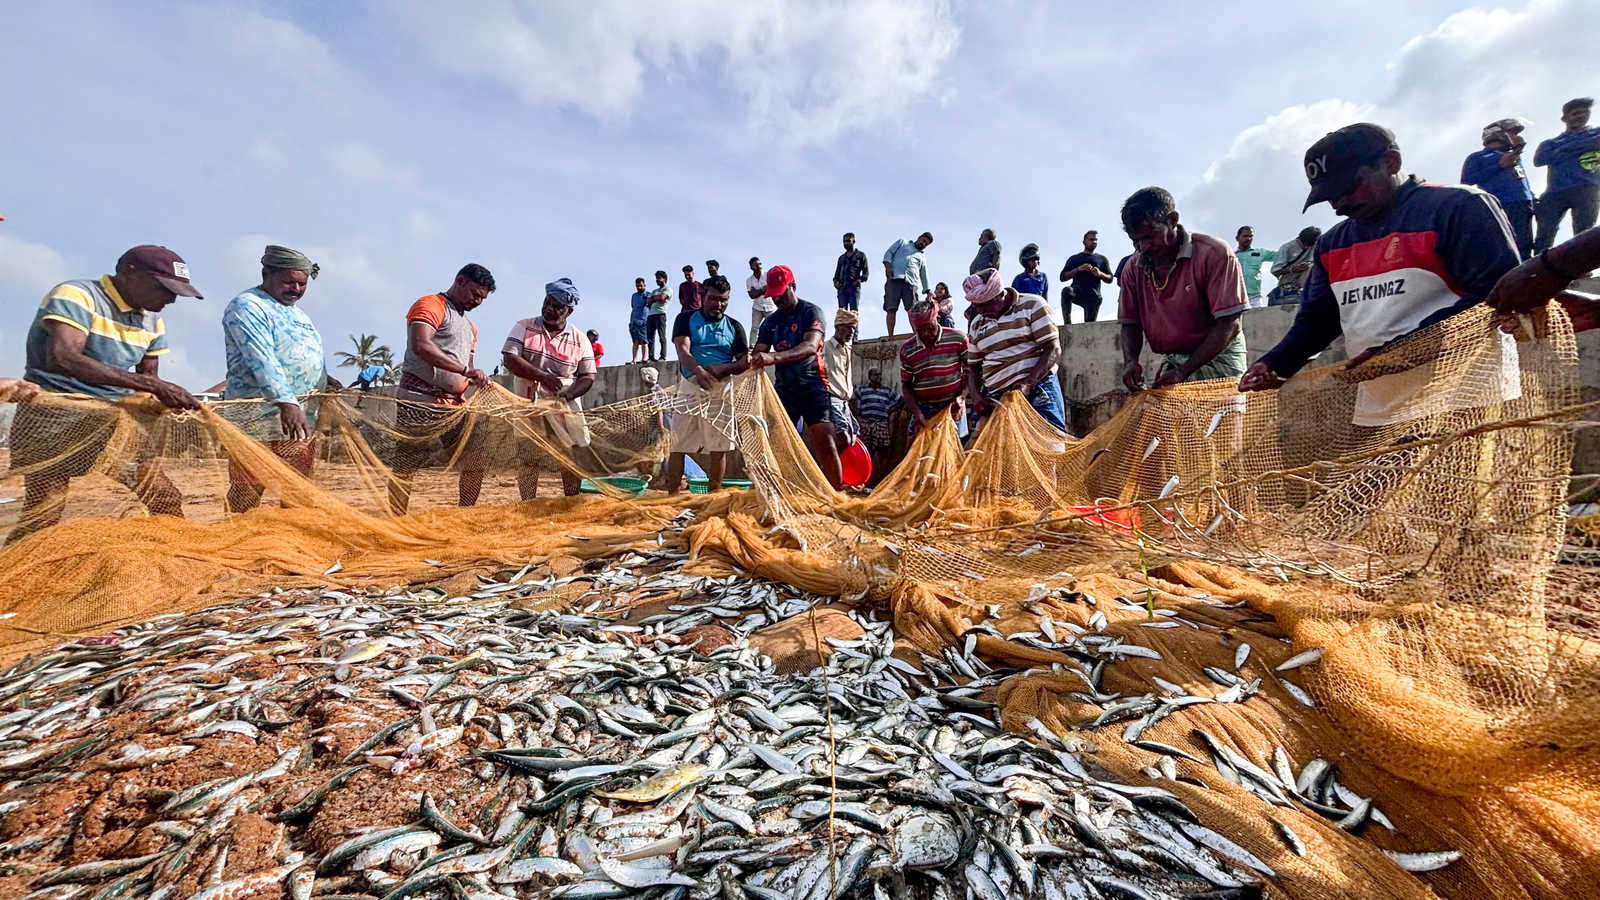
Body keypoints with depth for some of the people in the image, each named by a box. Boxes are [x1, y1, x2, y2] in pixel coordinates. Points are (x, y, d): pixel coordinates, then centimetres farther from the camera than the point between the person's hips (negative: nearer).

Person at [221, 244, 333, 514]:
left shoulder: (296, 311, 19)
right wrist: (287, 403, -33)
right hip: (259, 419, -8)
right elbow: (262, 360, -22)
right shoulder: (247, 306, -8)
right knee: (248, 491, -4)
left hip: (303, 418, 8)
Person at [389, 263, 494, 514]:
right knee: (405, 467, -1)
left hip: (455, 406, 8)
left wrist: (478, 380, -1)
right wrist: (466, 369, -26)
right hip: (420, 402, -8)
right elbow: (421, 346, -21)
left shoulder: (470, 327, 23)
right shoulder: (431, 305, -3)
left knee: (475, 459, 4)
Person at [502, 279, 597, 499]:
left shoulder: (580, 339, 3)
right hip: (530, 407, 0)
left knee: (572, 458, 1)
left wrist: (570, 393, -19)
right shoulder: (524, 327, 2)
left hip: (566, 409, 1)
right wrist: (542, 376, -22)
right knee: (527, 459, 0)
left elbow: (588, 376, 1)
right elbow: (509, 358, -8)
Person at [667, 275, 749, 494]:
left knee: (719, 446, 0)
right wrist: (699, 371, -30)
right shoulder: (686, 318, 6)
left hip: (721, 390, 1)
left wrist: (723, 368, -18)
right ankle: (672, 495, 2)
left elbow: (745, 362, 2)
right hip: (691, 387, -1)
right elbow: (682, 350, -10)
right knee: (679, 444, -4)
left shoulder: (734, 326, 11)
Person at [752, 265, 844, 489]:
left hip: (813, 388, -5)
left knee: (825, 445, -13)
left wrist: (774, 357, -36)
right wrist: (752, 361, -22)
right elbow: (759, 352, 4)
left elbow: (810, 346, -22)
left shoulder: (810, 312, -4)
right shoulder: (770, 322, 13)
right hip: (783, 390, 5)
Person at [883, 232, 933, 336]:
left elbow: (924, 276, 26)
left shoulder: (922, 258, 32)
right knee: (891, 309, -14)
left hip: (911, 283, 3)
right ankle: (890, 336, -18)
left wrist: (928, 292, 11)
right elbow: (888, 253, 14)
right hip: (894, 279, -2)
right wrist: (888, 266, -5)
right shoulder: (903, 243, 26)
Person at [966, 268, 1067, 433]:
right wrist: (976, 395, -2)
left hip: (1038, 390, -4)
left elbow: (1053, 350, -6)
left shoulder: (1032, 305, 1)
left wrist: (1028, 383, -20)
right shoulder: (977, 324, 15)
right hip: (995, 399, 4)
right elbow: (973, 367, 19)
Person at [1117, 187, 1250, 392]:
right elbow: (1130, 323, 6)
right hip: (1172, 362, 4)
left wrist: (1183, 372, -25)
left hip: (1216, 359, -4)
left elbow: (1229, 325, -17)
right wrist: (1130, 360, -15)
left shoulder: (1214, 253, -14)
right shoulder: (1134, 268, 0)